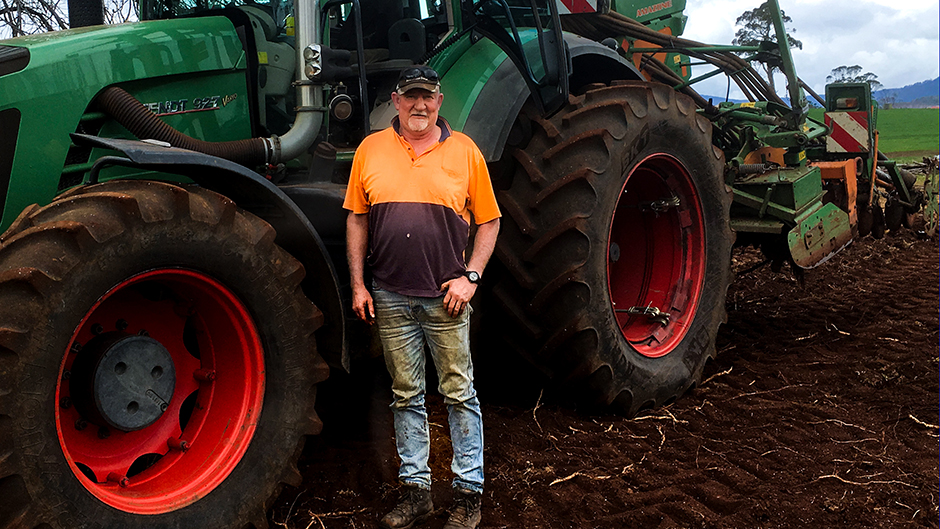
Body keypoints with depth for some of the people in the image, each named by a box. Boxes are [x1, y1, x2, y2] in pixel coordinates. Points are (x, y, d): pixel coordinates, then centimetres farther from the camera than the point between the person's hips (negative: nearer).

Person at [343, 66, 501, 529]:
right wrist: (358, 284, 4)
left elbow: (489, 221, 5)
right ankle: (415, 490, 23)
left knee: (459, 394, 4)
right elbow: (356, 220, 9)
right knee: (406, 396, 11)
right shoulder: (371, 150, 6)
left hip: (446, 297, -2)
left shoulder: (464, 151, 2)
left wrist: (471, 276, -6)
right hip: (390, 297, 2)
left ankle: (469, 491, 17)